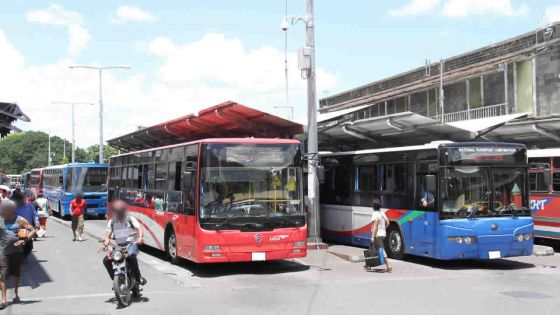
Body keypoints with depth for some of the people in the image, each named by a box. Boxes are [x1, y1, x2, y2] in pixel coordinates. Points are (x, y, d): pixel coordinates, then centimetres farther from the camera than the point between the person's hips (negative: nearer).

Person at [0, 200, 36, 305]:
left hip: (17, 251, 0)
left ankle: (16, 294, 34)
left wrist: (24, 241, -14)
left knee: (16, 274, 14)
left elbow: (33, 231, -1)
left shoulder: (20, 220, -2)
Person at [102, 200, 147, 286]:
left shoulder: (130, 219, 2)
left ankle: (138, 277, -24)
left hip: (131, 244, -4)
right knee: (106, 260, -14)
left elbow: (139, 228, -10)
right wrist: (105, 244, -16)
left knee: (131, 255, -37)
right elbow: (108, 235, 5)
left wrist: (140, 237, -31)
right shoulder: (111, 222, 10)